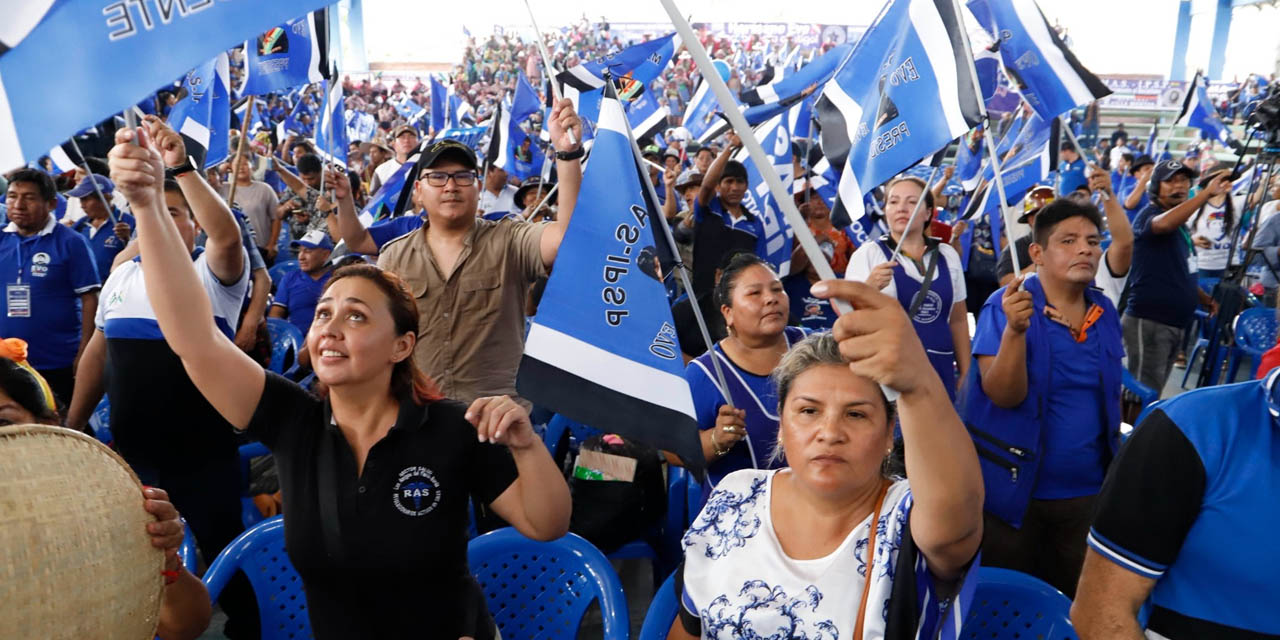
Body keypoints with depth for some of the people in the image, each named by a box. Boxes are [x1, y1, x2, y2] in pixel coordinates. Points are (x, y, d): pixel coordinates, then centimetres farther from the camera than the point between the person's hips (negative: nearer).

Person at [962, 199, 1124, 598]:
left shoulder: (1104, 312, 3)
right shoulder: (1005, 306, -13)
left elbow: (1109, 395, 16)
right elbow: (1004, 395, -23)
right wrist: (1015, 329, -36)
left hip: (1086, 492, 5)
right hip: (1014, 489, -5)